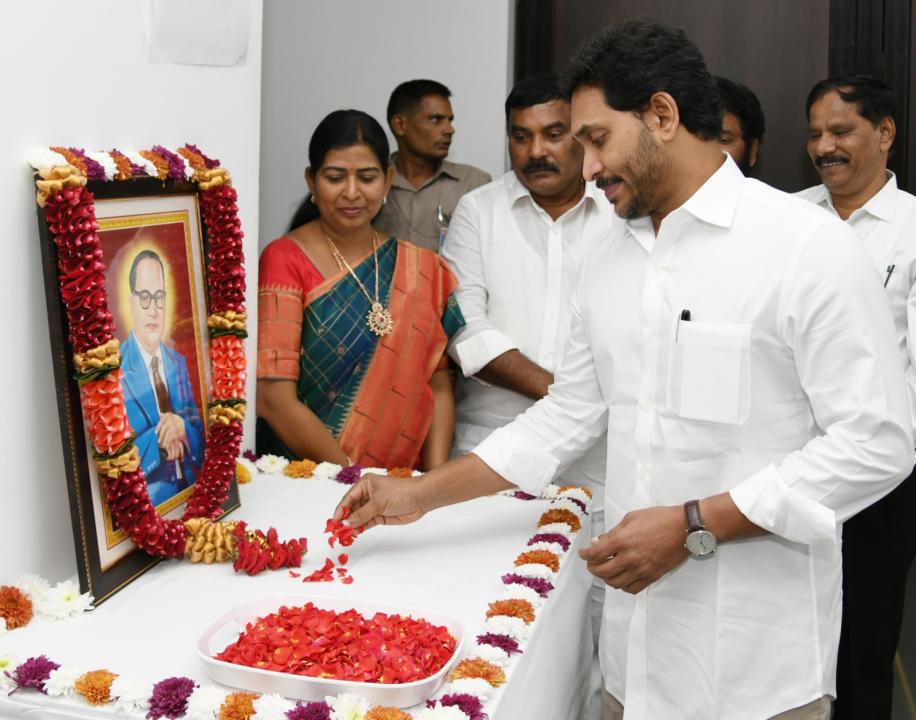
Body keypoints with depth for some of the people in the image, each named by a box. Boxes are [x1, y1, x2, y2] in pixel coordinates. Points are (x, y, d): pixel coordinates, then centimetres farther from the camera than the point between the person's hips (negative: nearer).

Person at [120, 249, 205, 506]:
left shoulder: (179, 362, 13)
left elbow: (200, 443, 12)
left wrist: (183, 428, -6)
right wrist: (157, 440, -21)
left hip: (189, 492, 6)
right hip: (148, 501, -6)